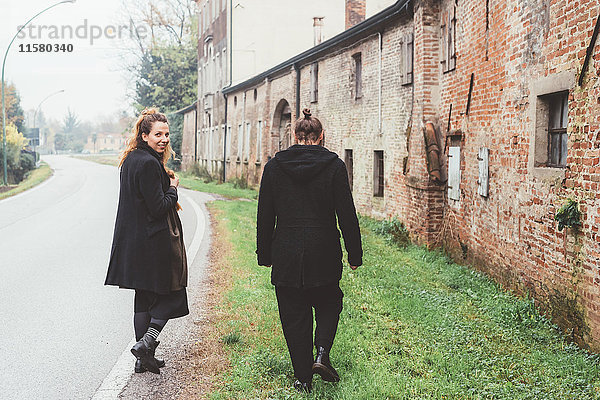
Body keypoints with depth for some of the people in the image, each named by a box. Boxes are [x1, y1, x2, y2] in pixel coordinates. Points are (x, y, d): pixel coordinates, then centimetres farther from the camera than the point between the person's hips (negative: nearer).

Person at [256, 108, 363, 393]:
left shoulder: (274, 166, 1)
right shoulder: (334, 165, -4)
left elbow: (264, 215, 4)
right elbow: (347, 214, -5)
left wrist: (265, 254, 12)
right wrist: (354, 254, 4)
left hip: (286, 254, 1)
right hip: (324, 252, -1)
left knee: (294, 315, 10)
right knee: (328, 303, 21)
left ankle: (302, 377, 14)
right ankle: (322, 353, 1)